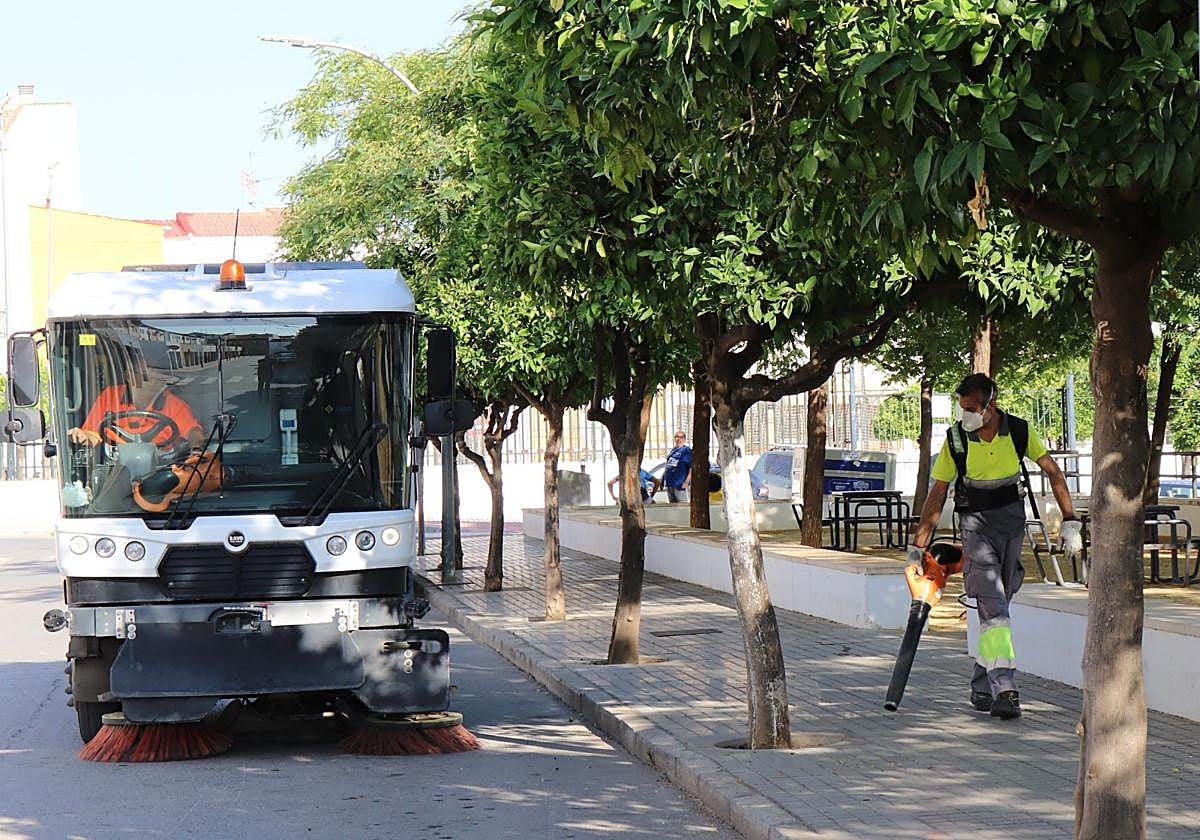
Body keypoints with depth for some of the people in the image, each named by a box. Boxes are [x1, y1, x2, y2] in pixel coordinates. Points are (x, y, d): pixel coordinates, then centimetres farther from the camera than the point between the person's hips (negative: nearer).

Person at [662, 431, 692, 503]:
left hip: (679, 483, -8)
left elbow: (692, 467, -12)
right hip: (669, 483, 8)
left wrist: (687, 481, -19)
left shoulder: (687, 450, -6)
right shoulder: (673, 451, 18)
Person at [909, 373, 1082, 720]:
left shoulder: (1019, 431, -5)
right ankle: (1003, 690, -23)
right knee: (993, 606, -15)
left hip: (1012, 522, 3)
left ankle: (981, 687, 20)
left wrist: (1070, 522, -2)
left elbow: (1053, 473, 4)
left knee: (996, 606, 8)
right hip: (975, 523, -2)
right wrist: (918, 544, -3)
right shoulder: (956, 438, -8)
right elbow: (937, 494, -2)